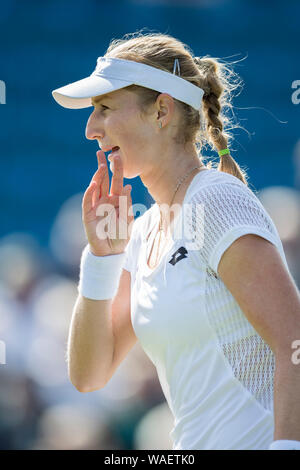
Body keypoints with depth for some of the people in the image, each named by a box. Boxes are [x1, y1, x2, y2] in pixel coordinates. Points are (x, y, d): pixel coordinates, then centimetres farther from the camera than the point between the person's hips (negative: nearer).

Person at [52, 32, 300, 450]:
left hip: (260, 439, -7)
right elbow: (88, 375, 9)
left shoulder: (218, 200, -10)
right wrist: (102, 255, 0)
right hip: (201, 443, 7)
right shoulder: (143, 232, 12)